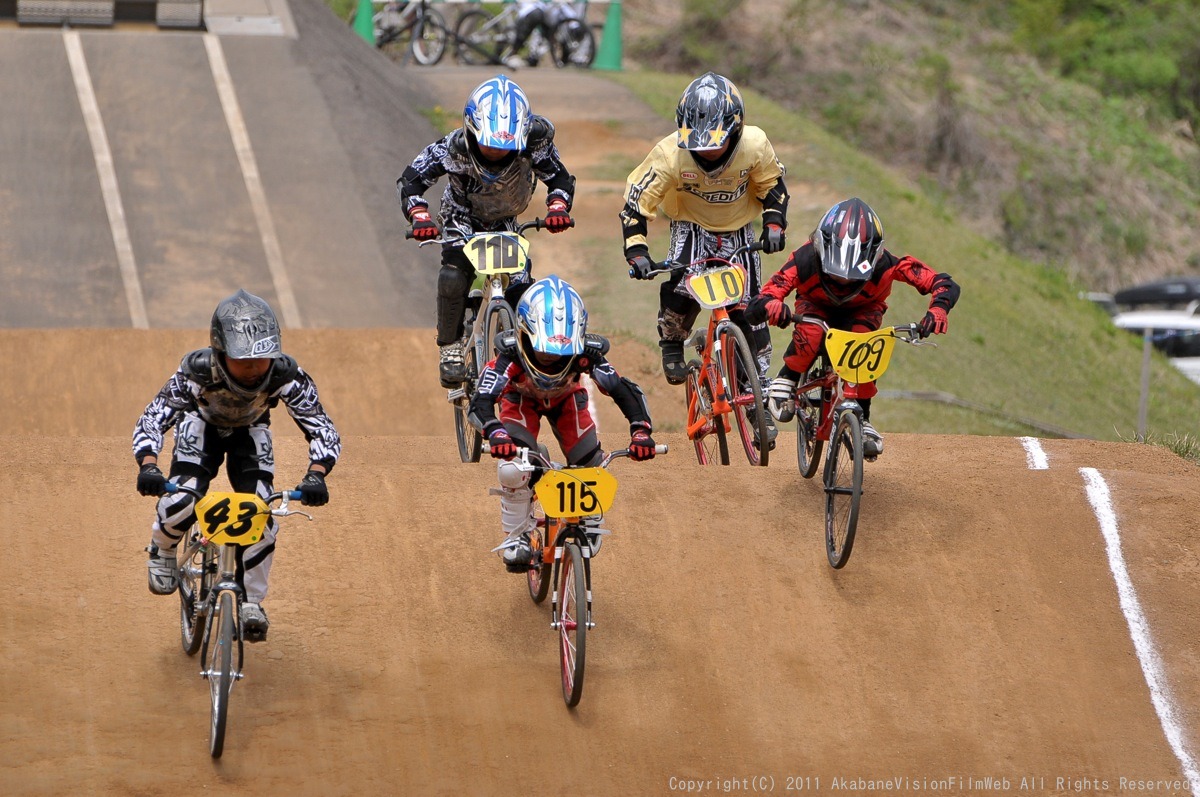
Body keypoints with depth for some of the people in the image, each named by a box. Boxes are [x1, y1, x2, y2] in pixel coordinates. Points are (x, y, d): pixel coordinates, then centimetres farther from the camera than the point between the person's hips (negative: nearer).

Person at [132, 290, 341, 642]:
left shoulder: (286, 376, -38)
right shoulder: (198, 370, -41)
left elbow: (323, 430, -34)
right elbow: (152, 419, -40)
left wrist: (316, 475, -53)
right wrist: (148, 466, -59)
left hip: (250, 430, 1)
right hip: (202, 424, -1)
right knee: (181, 502, -25)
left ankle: (251, 601, 6)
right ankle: (162, 551, 11)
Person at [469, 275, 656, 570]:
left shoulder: (586, 353, -38)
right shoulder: (511, 352, -42)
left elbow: (625, 391, -35)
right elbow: (481, 401, -46)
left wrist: (641, 431, -53)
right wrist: (495, 432, -67)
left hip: (565, 399, 2)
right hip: (521, 399, -2)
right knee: (512, 468, -26)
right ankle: (517, 534, 1)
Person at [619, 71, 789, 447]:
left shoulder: (754, 146, -25)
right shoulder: (671, 154, -30)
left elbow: (773, 185, -5)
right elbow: (638, 197, -21)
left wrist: (774, 223, -18)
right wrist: (636, 250, -30)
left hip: (738, 231, 1)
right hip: (691, 226, -1)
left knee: (749, 312, -4)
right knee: (680, 291, -28)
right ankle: (672, 346, 4)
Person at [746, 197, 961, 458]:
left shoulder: (883, 265, -36)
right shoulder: (807, 260, -38)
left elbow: (945, 285, -36)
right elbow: (755, 306, -40)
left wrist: (937, 310, -58)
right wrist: (770, 306, -64)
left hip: (862, 310, 1)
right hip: (816, 306, -1)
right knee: (810, 335, -34)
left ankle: (862, 420, -12)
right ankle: (786, 381, -5)